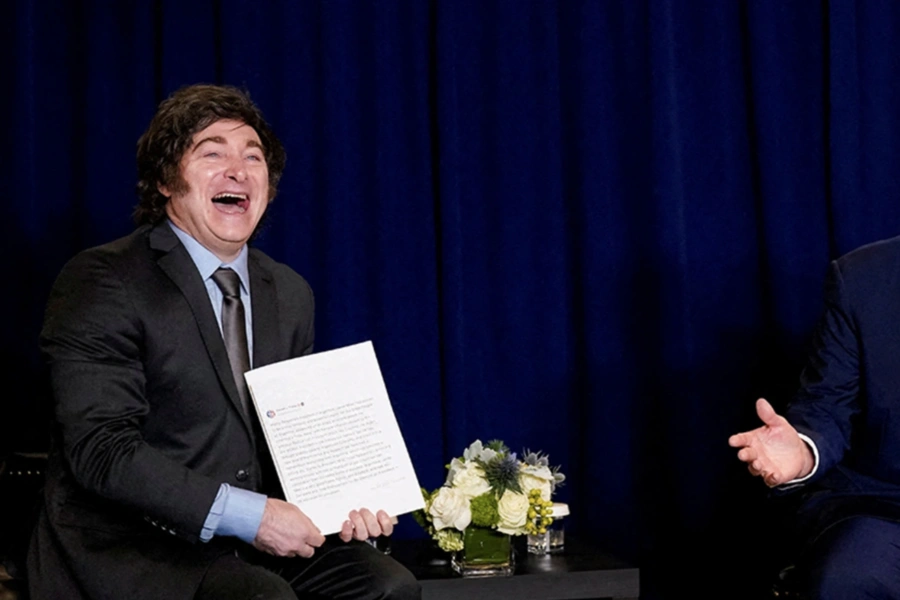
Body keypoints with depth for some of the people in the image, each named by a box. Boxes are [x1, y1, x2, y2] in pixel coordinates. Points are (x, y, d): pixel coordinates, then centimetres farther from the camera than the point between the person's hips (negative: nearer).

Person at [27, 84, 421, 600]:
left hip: (253, 539, 6)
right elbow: (102, 450, -19)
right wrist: (246, 514, -25)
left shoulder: (290, 295, 12)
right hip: (129, 547, -6)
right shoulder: (102, 282, -10)